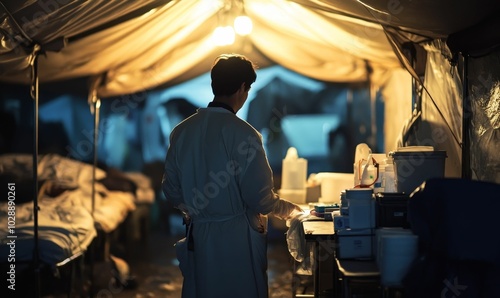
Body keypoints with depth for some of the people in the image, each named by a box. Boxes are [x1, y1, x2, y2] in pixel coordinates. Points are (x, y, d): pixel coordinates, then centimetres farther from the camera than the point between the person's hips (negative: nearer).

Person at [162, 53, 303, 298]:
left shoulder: (181, 131, -1)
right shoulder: (242, 133, -17)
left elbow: (171, 190, 7)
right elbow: (259, 198, -15)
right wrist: (290, 210, 4)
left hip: (198, 238, 6)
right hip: (236, 239, -5)